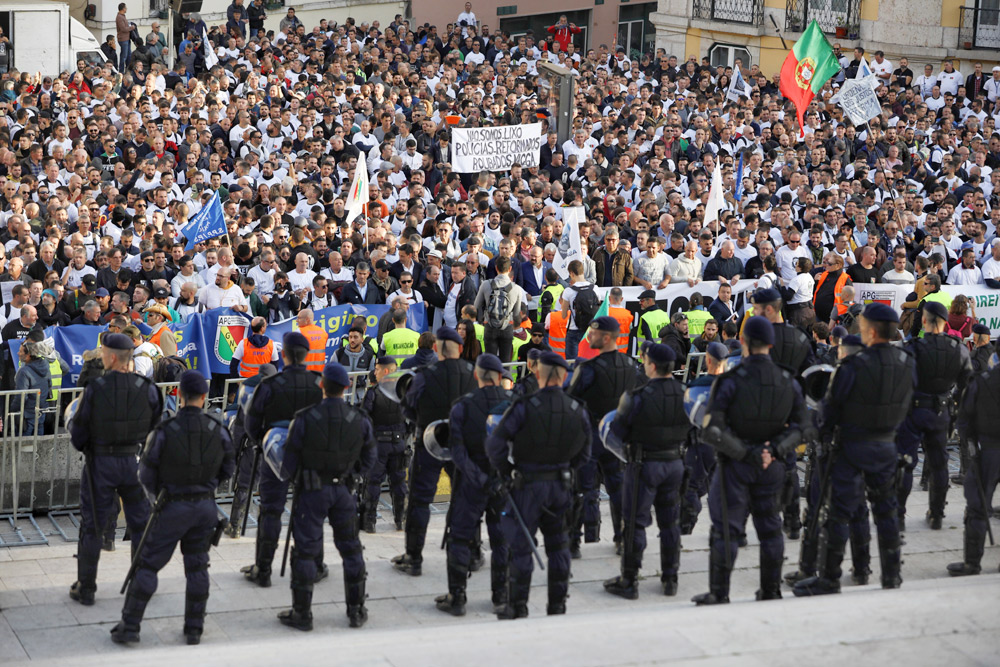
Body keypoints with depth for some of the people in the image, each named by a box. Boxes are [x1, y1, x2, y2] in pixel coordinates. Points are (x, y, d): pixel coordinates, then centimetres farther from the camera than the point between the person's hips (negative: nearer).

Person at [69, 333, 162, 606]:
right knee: (141, 524, 16)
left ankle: (85, 588, 13)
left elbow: (78, 431, -9)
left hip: (100, 463, -2)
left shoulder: (94, 389, -15)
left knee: (92, 526, 8)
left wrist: (82, 446, 13)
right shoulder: (147, 388, -9)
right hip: (135, 462, 2)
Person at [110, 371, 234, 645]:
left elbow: (146, 474, -5)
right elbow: (228, 468, 6)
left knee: (148, 564, 5)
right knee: (197, 566, 14)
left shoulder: (164, 432, -15)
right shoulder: (217, 430, -6)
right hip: (206, 506, 3)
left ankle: (129, 625, 5)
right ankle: (194, 628, 18)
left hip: (173, 507, -3)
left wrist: (157, 496, 15)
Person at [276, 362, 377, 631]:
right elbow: (368, 458, 6)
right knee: (351, 548, 14)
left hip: (311, 490, -3)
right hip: (344, 489, 3)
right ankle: (357, 611, 21)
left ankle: (302, 613, 10)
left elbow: (290, 459, -8)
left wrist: (287, 476, 13)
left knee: (305, 550, 5)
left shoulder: (305, 418, -15)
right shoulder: (359, 420, -5)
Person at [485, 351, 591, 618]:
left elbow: (495, 443, -17)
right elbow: (584, 453, 8)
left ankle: (518, 608, 7)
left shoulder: (525, 407, -15)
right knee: (557, 543, 16)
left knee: (520, 545, 3)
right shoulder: (578, 411, -1)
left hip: (527, 484, -4)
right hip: (561, 484, 4)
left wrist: (504, 473, -3)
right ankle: (557, 604, 21)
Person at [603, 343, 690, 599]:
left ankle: (629, 581, 7)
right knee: (669, 522, 15)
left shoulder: (637, 397, -18)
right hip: (674, 463, 5)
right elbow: (688, 428, 10)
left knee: (635, 523, 3)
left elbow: (617, 432, -10)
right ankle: (670, 579, 20)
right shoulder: (684, 393, -2)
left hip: (644, 465, -5)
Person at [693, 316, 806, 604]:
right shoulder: (788, 382, 1)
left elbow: (712, 430, -19)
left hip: (735, 465, -4)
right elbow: (798, 427, 2)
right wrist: (775, 449, -8)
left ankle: (719, 594, 5)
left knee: (725, 529, 2)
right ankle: (771, 591, 23)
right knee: (770, 528, 15)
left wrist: (745, 453, -15)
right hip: (771, 466, 4)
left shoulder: (730, 381, -14)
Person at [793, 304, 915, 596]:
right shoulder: (907, 364, -2)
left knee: (837, 513, 1)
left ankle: (828, 579, 5)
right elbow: (906, 405, 9)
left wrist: (825, 432, 5)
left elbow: (832, 405, -11)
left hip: (852, 445, -6)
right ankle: (891, 576, 24)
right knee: (885, 509, 17)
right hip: (886, 446, 6)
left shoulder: (854, 366, -20)